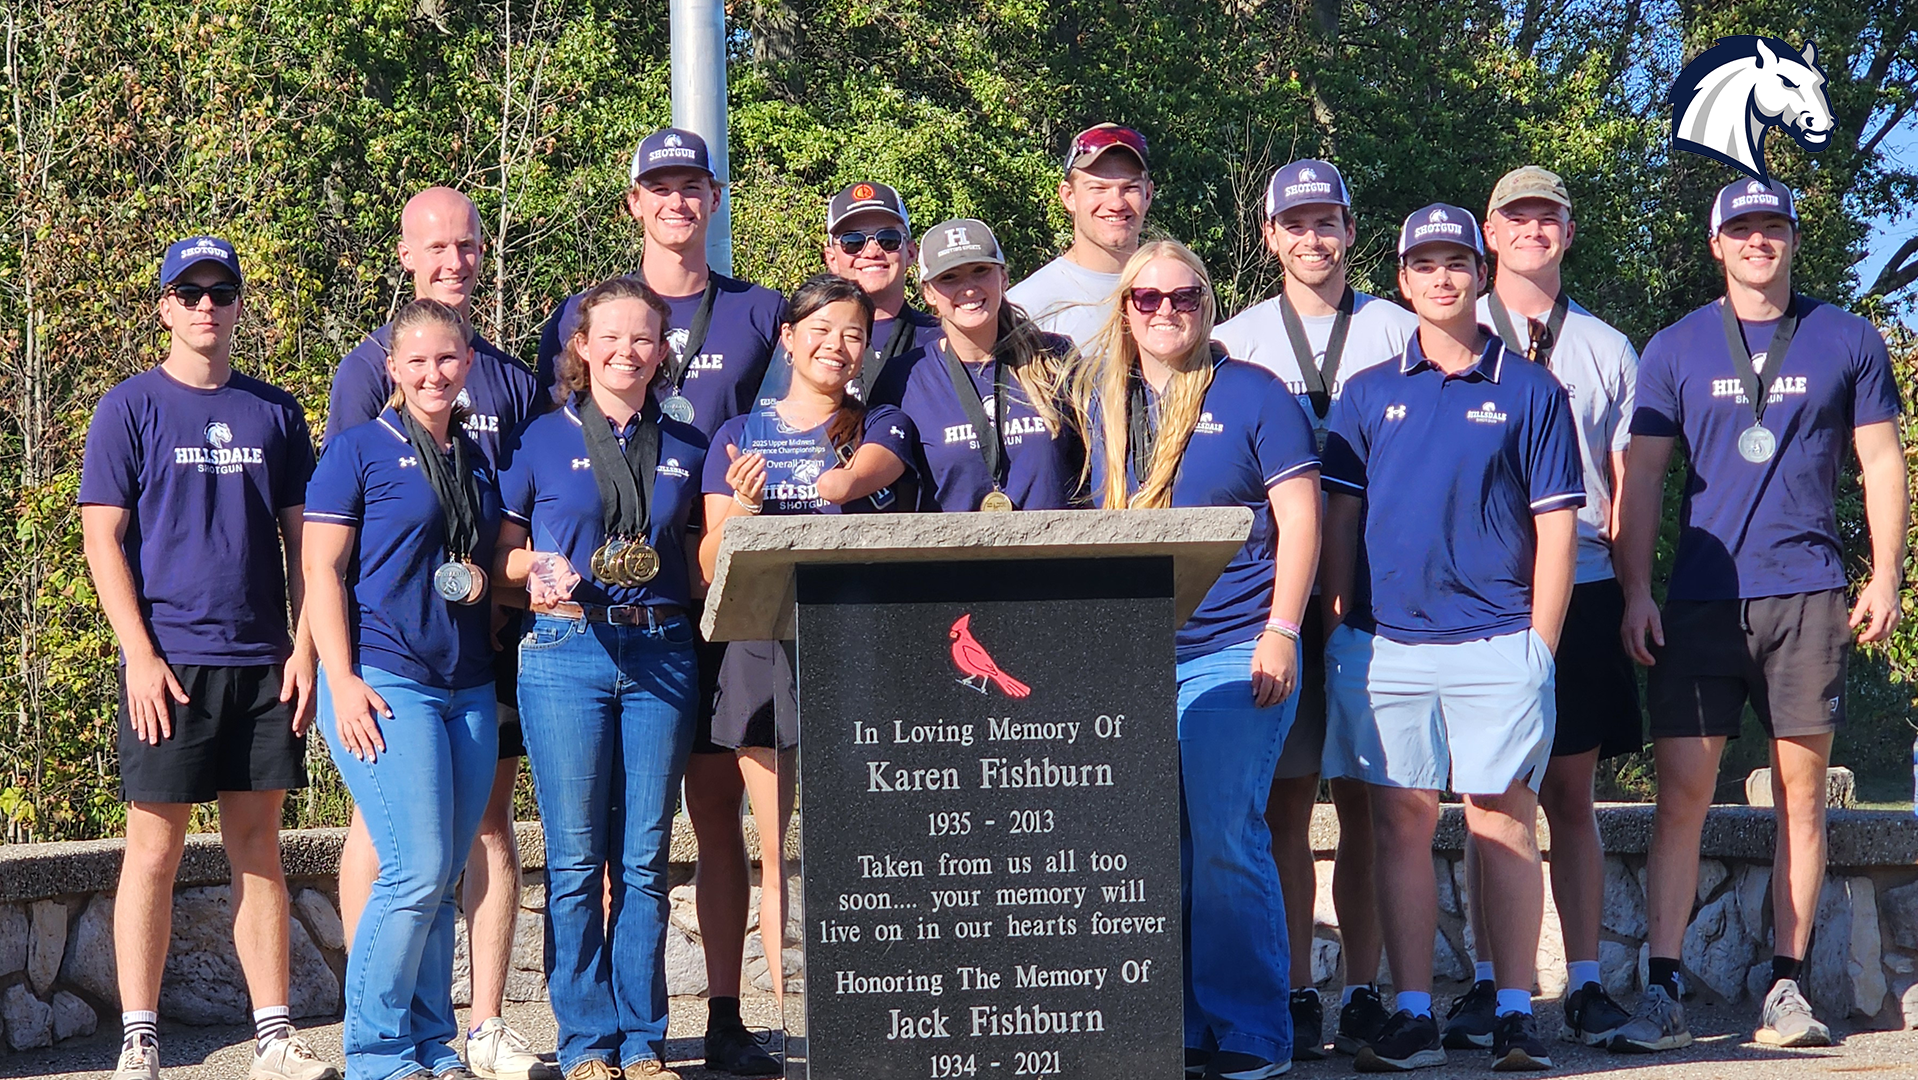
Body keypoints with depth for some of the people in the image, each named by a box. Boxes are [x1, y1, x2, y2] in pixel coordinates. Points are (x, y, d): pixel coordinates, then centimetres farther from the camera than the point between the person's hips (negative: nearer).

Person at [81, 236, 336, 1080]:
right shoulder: (131, 408, 0)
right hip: (170, 660, -3)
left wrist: (305, 647, 3)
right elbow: (102, 539, -4)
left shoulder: (274, 412, 10)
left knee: (258, 847, 7)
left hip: (261, 663, 3)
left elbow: (301, 538, 13)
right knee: (155, 850, -1)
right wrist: (141, 656, -12)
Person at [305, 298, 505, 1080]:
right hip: (387, 683, -6)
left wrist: (490, 580, 7)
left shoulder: (478, 460, 17)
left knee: (444, 876, 6)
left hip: (470, 687, 6)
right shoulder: (359, 451, 0)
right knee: (417, 872, -13)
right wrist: (342, 679, -12)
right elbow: (322, 570, -4)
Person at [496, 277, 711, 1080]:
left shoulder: (684, 448, 13)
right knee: (576, 860, -3)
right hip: (567, 652, -2)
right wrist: (544, 571, -11)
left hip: (661, 653, 2)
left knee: (645, 859, 3)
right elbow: (502, 553, 9)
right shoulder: (543, 441, 5)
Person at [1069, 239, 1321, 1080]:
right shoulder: (1102, 402, 14)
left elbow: (1299, 516, -2)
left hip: (1231, 654, -5)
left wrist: (1281, 632, -10)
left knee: (1225, 844, -9)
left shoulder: (1251, 395, 0)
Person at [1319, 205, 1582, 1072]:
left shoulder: (1529, 390, 6)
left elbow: (1555, 525, 4)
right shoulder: (1369, 394, 13)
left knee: (1503, 819, -3)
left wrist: (1539, 645, -3)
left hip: (1496, 640, -2)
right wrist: (1336, 627, 5)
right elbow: (1338, 515, 13)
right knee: (1400, 821, 2)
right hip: (1383, 642, 2)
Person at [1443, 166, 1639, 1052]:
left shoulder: (1606, 349, 15)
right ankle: (1488, 984, 1)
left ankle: (1585, 983, 4)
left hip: (1582, 588, 1)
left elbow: (1628, 482, 14)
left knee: (1571, 794, 2)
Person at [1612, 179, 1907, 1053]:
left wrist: (1886, 578, 1)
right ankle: (1662, 995, -5)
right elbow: (1641, 475, 7)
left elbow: (1882, 463, 10)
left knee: (1800, 796, 2)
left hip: (1806, 596, 0)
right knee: (1681, 795, -5)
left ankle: (1787, 989, 8)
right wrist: (1635, 591, -2)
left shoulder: (1846, 341, 8)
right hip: (1700, 599, 0)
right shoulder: (1676, 349, 8)